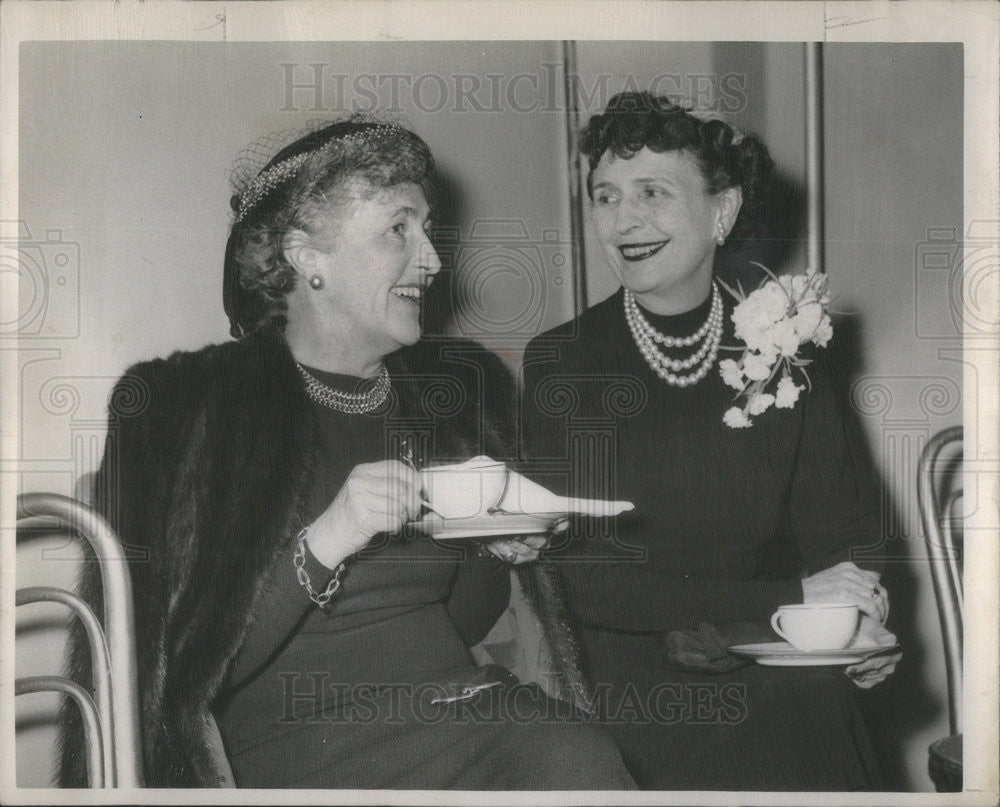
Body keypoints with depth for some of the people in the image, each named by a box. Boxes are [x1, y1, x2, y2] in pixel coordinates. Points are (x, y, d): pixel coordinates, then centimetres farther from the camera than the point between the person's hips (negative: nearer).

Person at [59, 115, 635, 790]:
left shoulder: (458, 387, 15)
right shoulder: (184, 404, -3)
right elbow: (181, 660, -10)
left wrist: (500, 551, 3)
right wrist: (323, 545, -20)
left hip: (472, 705, 6)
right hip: (317, 748, -5)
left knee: (583, 762, -29)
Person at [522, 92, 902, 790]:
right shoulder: (560, 361, 0)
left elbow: (840, 527, 10)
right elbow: (578, 576, -8)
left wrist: (855, 626, -13)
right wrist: (788, 597, -13)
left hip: (783, 682, 2)